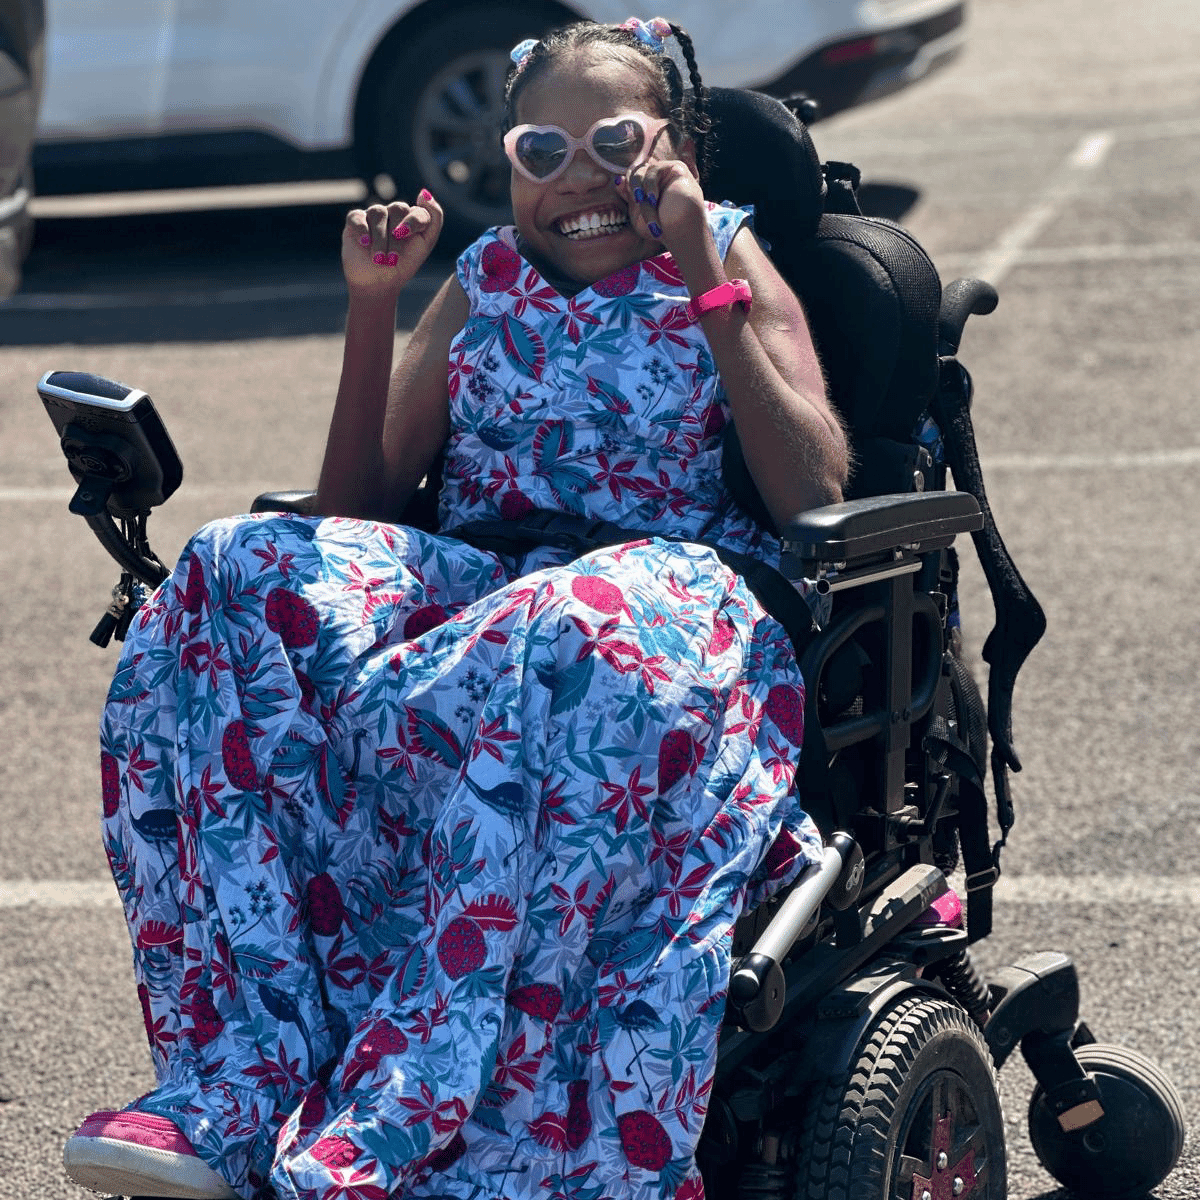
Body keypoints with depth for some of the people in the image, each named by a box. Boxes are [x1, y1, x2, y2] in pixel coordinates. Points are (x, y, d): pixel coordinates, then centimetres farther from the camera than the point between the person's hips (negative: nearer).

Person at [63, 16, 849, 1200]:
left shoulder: (730, 266, 11)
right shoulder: (487, 281, 21)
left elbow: (816, 495, -4)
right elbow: (361, 503, 16)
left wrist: (705, 285, -8)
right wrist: (372, 304, 5)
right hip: (470, 584, 4)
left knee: (561, 653, -42)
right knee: (241, 580, -26)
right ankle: (235, 1084, -36)